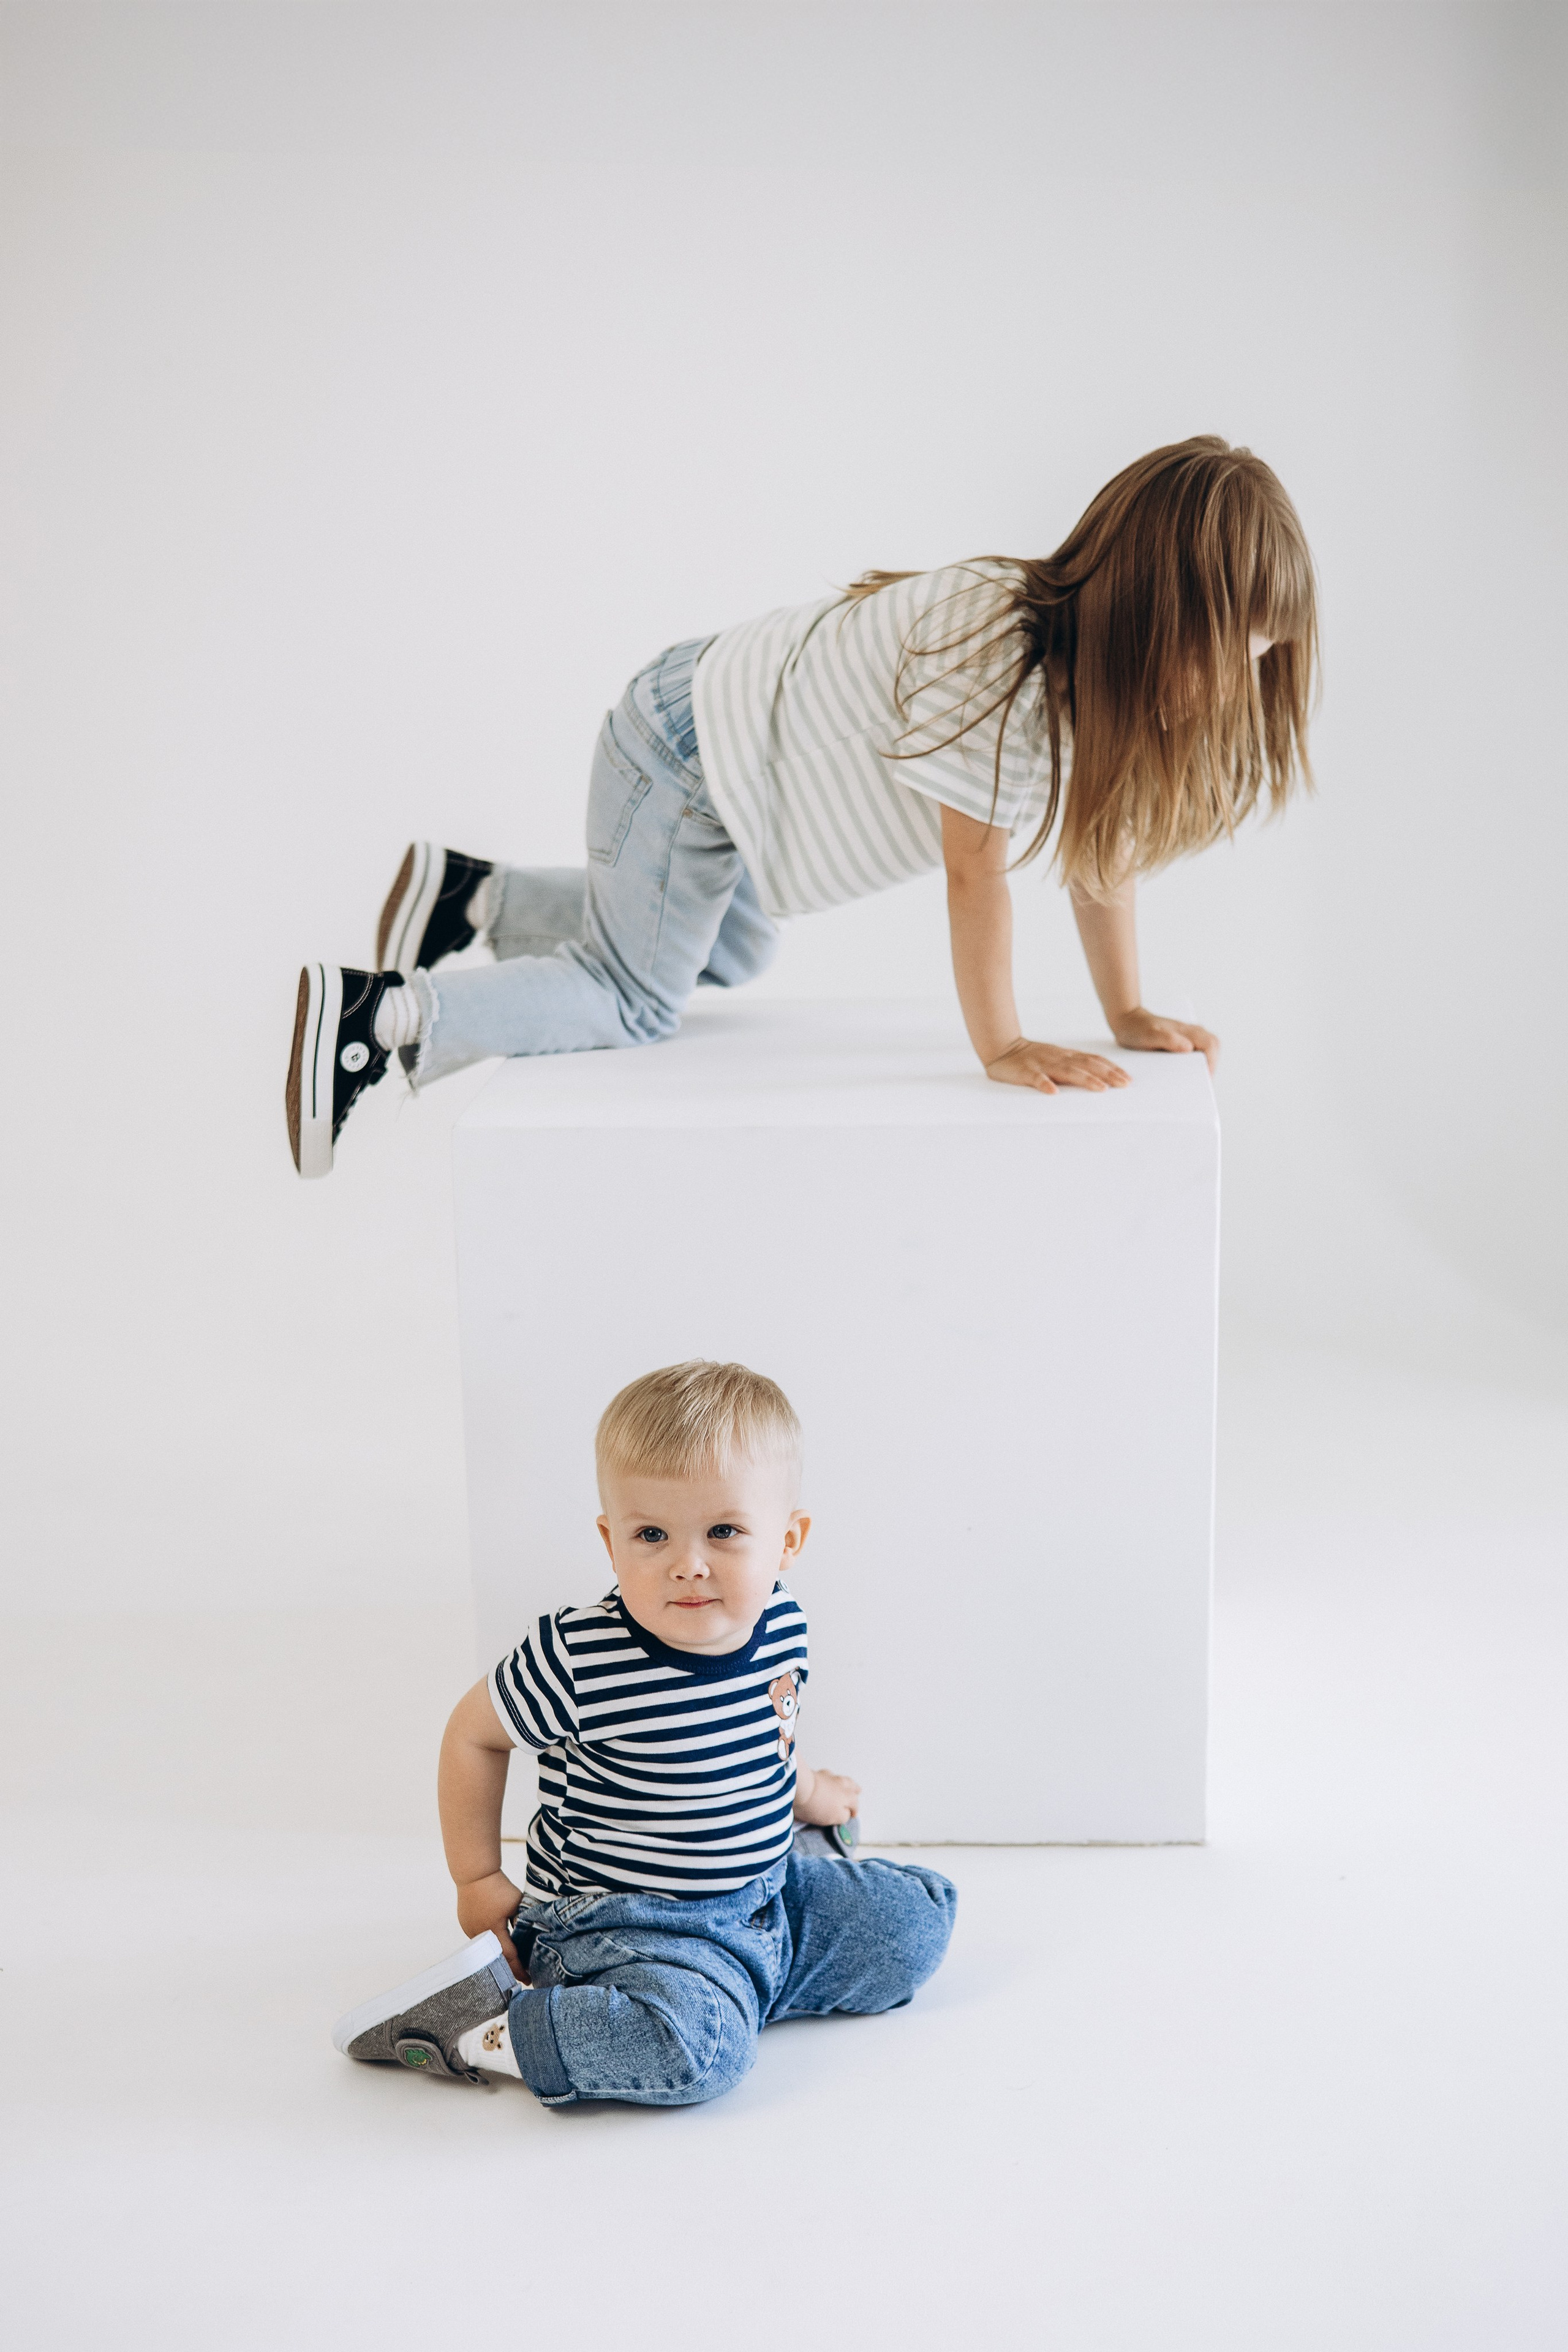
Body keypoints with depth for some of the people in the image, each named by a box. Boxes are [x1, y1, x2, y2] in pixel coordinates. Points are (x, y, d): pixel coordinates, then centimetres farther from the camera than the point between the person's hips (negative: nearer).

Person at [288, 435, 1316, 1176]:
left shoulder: (1101, 651, -8)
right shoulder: (998, 661, -36)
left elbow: (1104, 839, 0)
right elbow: (977, 873, -30)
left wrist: (1129, 1013, -1)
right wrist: (1002, 1048, -22)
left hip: (734, 717, 10)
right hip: (688, 759, -9)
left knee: (731, 958, 26)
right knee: (634, 997, -1)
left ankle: (471, 892, 30)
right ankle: (373, 1013, 4)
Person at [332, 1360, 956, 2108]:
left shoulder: (780, 1624, -7)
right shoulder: (579, 1660, -25)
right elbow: (473, 1734, -7)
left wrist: (801, 1791, 28)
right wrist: (478, 1881, -2)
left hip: (762, 1896, 6)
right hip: (619, 1923, -6)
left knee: (916, 1923, 7)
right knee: (698, 2046, -33)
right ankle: (481, 2027, -16)